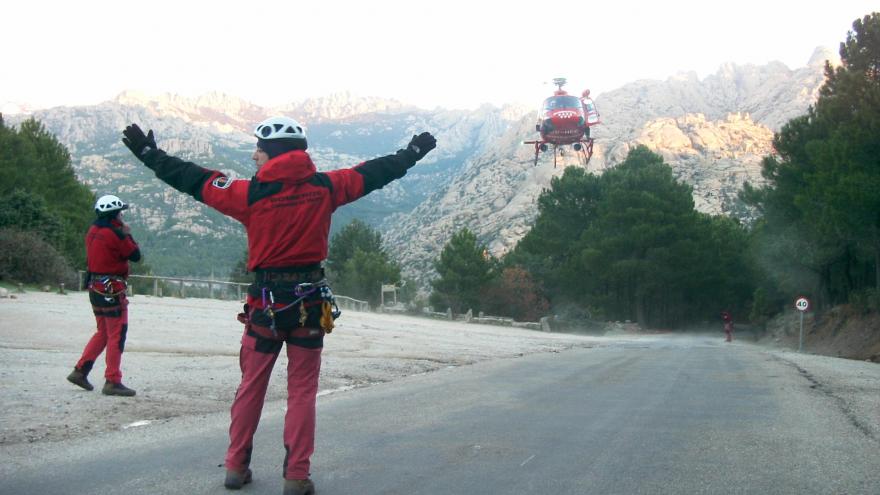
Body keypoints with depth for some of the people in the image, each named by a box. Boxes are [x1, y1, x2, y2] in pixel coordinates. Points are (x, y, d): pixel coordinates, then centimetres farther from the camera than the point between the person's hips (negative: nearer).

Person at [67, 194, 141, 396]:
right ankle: (112, 381, -2)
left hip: (95, 286, 9)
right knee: (117, 335, -3)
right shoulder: (115, 233, -17)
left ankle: (80, 371, 20)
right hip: (112, 288, -9)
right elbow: (135, 255, -10)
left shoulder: (93, 231, 10)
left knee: (103, 332, 20)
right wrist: (128, 234, 2)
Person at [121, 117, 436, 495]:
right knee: (302, 390, 7)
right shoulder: (324, 187, -2)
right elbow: (373, 173, 11)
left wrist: (148, 152, 7)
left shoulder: (252, 193, -9)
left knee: (251, 386, 13)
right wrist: (413, 152, 26)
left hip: (266, 303, -1)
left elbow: (194, 180, -3)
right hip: (310, 302, 1)